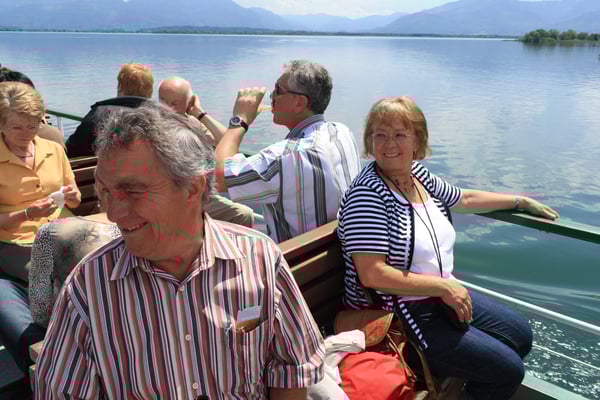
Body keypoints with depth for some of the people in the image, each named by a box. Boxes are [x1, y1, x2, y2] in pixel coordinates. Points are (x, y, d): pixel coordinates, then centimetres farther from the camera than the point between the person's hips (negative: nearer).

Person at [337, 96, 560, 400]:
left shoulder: (418, 174, 3)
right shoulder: (368, 193, -22)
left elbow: (465, 199, 22)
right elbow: (373, 275, -28)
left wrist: (522, 201, 29)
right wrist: (444, 286, -20)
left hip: (441, 296, 9)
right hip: (395, 316, -9)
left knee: (520, 335, 20)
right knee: (507, 370, -6)